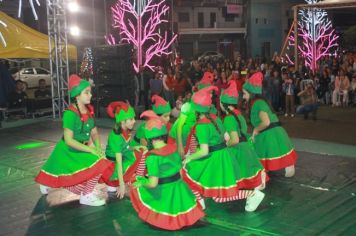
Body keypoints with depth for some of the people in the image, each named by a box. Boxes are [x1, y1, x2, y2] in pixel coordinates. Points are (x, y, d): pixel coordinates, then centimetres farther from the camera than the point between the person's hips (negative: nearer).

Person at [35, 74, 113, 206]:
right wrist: (91, 150, -26)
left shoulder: (89, 110, -1)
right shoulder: (70, 113, -23)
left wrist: (98, 148, -13)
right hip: (68, 151, -8)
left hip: (81, 150, 8)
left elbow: (94, 133, 6)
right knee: (99, 164, -22)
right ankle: (87, 196, 0)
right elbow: (69, 140, -26)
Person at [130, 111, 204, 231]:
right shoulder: (173, 147, -4)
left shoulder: (153, 157, -23)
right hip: (180, 190, 6)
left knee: (135, 188, 15)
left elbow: (153, 183, -25)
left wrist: (141, 183, -6)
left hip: (164, 193, -6)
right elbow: (178, 166, 7)